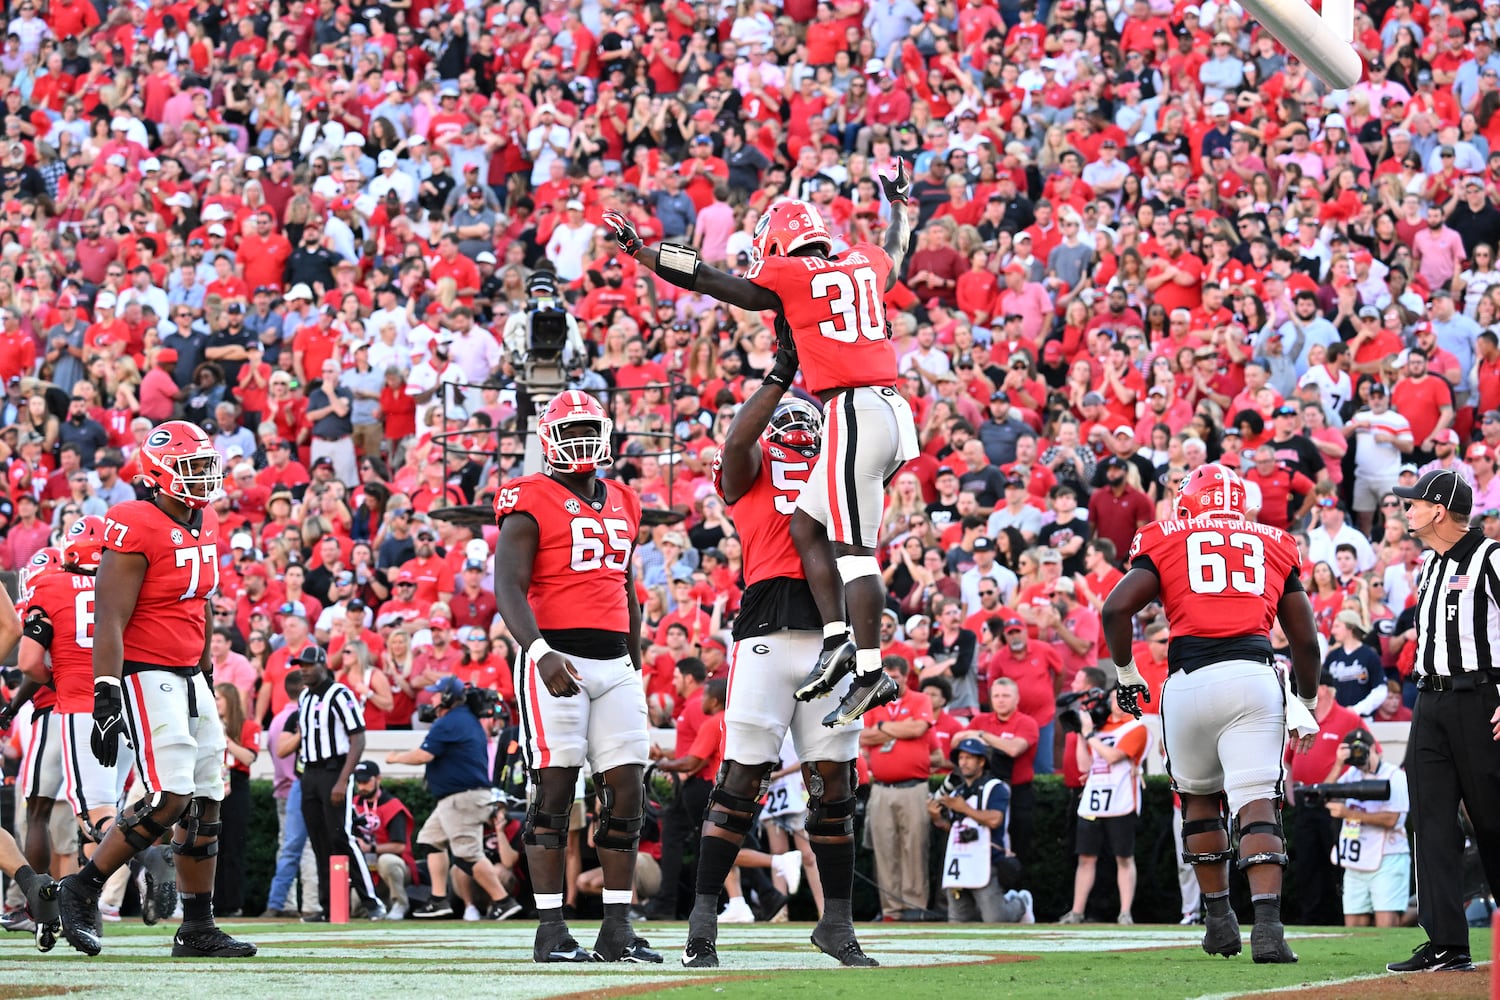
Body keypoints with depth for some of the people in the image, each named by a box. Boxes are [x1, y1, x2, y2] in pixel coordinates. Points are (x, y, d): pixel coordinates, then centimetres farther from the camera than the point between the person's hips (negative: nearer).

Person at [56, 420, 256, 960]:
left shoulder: (204, 524, 11)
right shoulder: (135, 529, -16)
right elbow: (109, 622, -19)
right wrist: (106, 701, -24)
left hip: (189, 678, 9)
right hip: (145, 676, -9)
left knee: (205, 804, 7)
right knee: (170, 800, -16)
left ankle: (198, 929, 13)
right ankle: (82, 890, -2)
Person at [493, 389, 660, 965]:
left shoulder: (621, 505, 17)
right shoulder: (530, 504, -4)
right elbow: (508, 589, -13)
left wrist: (636, 668, 22)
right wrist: (541, 652, -27)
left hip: (615, 663, 6)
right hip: (555, 659, -6)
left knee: (627, 788, 1)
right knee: (554, 788, -7)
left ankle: (618, 928, 4)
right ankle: (551, 930, -6)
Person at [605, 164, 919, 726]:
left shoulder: (786, 278, -2)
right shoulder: (865, 263, 16)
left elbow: (704, 280, 6)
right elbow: (896, 255, 40)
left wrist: (635, 248, 14)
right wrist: (898, 203, 59)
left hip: (854, 413, -8)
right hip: (891, 409, 8)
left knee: (854, 551, -8)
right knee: (806, 525, 15)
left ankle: (870, 672, -11)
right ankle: (837, 641, 6)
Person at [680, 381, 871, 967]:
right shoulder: (750, 469, 10)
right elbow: (737, 440, -8)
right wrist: (781, 374, -6)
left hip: (829, 632, 4)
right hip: (768, 631, -4)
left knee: (834, 781, 7)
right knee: (742, 776, -6)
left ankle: (837, 924, 14)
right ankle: (702, 925, -1)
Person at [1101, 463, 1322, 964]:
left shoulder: (1166, 543, 13)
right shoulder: (1273, 545, 19)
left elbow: (1116, 609, 0)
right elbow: (1305, 637, 20)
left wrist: (1126, 673, 14)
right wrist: (1306, 706, 32)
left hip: (1189, 680, 0)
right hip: (1254, 677, 0)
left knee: (1199, 798, 21)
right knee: (1257, 805, -7)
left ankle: (1219, 918, 24)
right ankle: (1267, 924, -23)